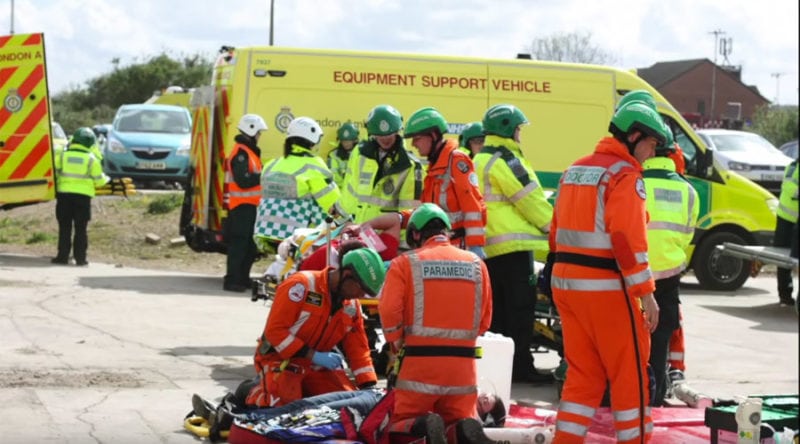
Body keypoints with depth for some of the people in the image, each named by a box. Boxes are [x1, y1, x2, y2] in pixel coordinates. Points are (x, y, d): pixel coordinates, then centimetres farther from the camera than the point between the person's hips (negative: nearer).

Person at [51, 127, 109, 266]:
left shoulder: (62, 155, 1)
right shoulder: (91, 159, -2)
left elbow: (54, 173, 5)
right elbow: (98, 180, 3)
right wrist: (105, 179, 26)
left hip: (64, 193, 1)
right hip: (83, 196, -1)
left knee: (64, 227, 7)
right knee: (81, 229, 5)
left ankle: (63, 256, 5)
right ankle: (80, 258, 3)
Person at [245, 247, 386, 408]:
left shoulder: (352, 305, 3)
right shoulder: (301, 285, -20)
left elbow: (358, 348, 7)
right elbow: (274, 330, -22)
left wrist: (369, 387, -5)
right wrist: (313, 355, -25)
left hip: (317, 368, 6)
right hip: (281, 360, -6)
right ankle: (254, 392, 5)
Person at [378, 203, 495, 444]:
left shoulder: (405, 263, -1)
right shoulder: (476, 264, 10)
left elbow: (389, 312, -10)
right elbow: (484, 320, 10)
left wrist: (398, 345, 6)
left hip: (420, 362, -2)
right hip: (464, 365, 3)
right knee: (461, 418, 17)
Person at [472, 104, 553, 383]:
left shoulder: (479, 161, 19)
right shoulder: (505, 160, -12)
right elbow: (531, 201, -12)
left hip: (488, 245, 10)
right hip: (513, 244, -10)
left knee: (498, 307, 13)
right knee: (521, 305, -7)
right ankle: (521, 366, -8)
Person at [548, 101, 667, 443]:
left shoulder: (575, 170, 15)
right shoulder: (625, 175, -12)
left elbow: (558, 231, 18)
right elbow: (627, 238, -20)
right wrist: (646, 293, -18)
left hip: (565, 283, 8)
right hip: (606, 289, -8)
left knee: (582, 373, 13)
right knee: (630, 374, 3)